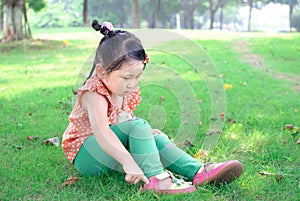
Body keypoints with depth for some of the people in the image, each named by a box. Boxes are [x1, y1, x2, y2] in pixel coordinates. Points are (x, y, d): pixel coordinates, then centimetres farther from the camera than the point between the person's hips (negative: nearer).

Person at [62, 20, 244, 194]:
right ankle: (154, 179, -35)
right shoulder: (95, 95, -27)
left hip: (111, 149, 8)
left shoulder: (127, 91, 2)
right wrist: (128, 162, -53)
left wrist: (145, 133, 2)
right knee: (137, 126, -29)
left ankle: (198, 171, -18)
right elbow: (101, 132, -43)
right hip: (85, 156, -8)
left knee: (157, 139, -9)